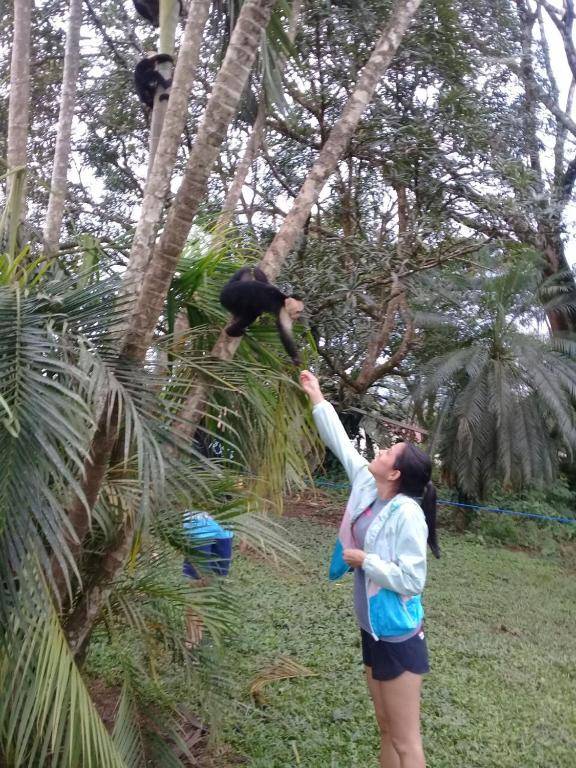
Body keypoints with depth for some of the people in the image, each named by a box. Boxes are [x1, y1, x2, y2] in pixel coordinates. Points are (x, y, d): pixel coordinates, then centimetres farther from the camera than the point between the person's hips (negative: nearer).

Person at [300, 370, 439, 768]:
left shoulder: (407, 514, -23)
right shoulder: (367, 488, -2)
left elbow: (411, 580, -24)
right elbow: (341, 441, 6)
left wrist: (363, 560, -18)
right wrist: (316, 395, 11)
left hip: (399, 637, -8)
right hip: (373, 630, 8)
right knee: (386, 731, 20)